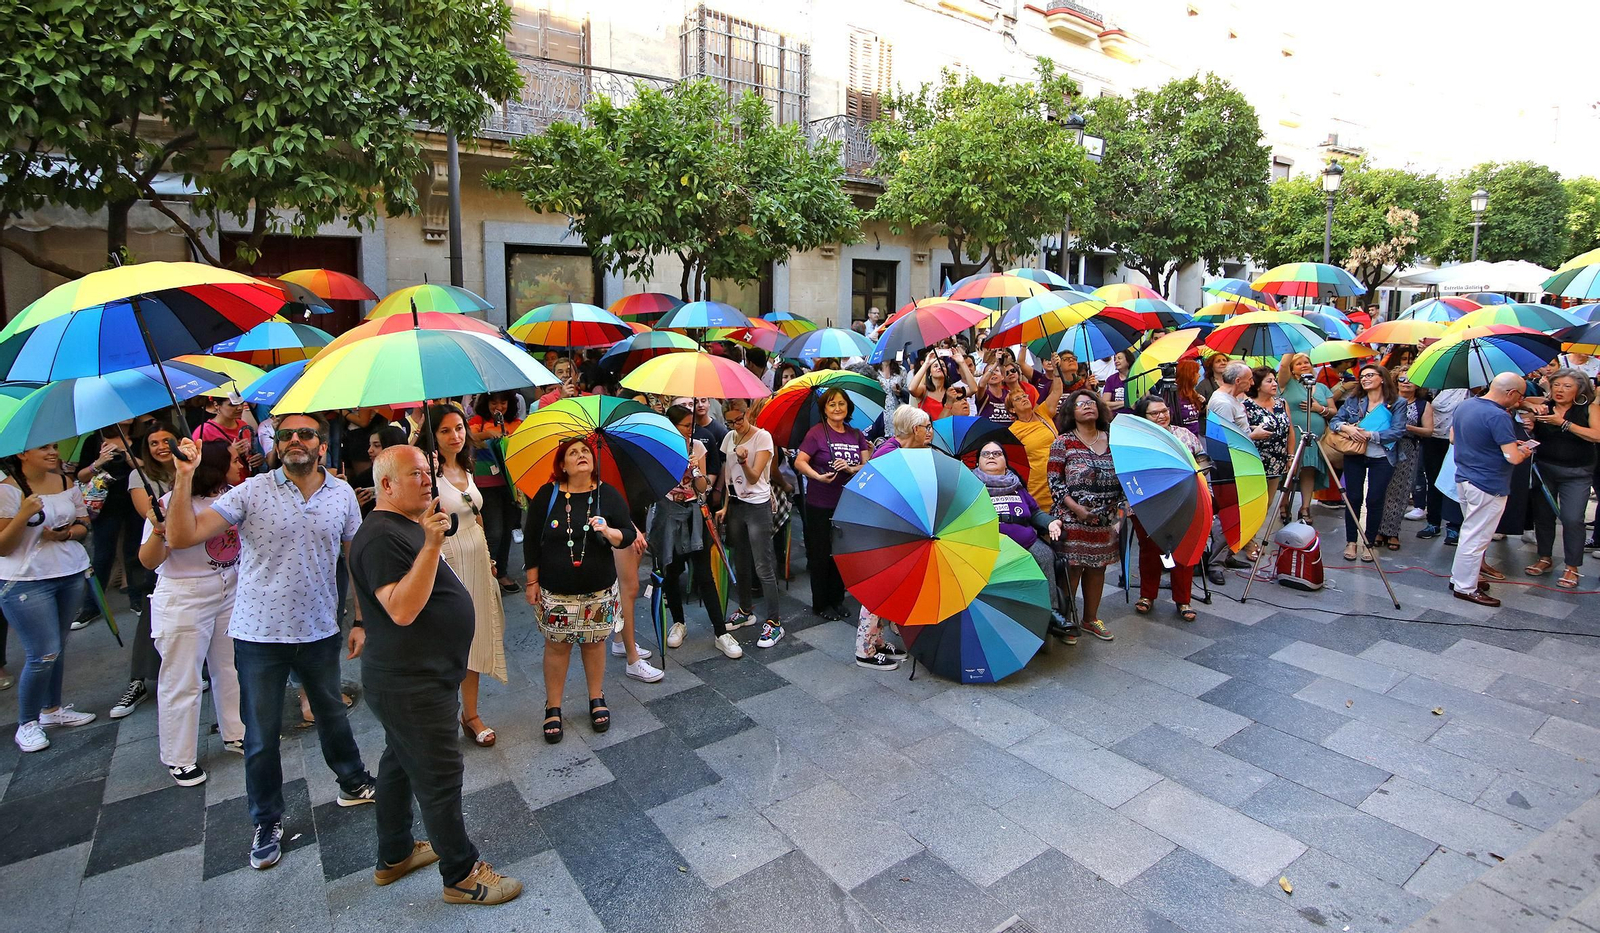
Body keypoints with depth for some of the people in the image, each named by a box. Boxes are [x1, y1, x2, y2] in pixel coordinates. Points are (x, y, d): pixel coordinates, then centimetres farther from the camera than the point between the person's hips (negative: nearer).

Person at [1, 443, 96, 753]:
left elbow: (83, 526, 12)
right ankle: (27, 724, 13)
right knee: (44, 654, -5)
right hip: (26, 582, -5)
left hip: (71, 575, 5)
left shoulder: (67, 484, 5)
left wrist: (66, 534, -9)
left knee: (58, 648, 14)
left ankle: (53, 709, 30)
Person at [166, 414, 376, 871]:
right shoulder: (252, 492, -11)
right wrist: (185, 476, -28)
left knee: (332, 714, 21)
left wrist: (360, 620, 3)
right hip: (259, 634, -2)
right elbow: (181, 537, -18)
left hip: (320, 632, 2)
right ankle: (267, 823, 31)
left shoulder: (342, 494, -3)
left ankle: (354, 783, 42)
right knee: (261, 735, 11)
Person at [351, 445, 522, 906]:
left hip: (413, 677, 11)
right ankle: (461, 876, 13)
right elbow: (402, 610, -32)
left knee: (401, 763, 22)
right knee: (439, 776, 0)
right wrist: (432, 546, -36)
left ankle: (394, 855, 39)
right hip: (410, 684, -11)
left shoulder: (407, 526, 12)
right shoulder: (381, 536, -23)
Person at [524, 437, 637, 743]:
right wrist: (532, 581, 1)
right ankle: (553, 708, 21)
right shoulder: (547, 494, -4)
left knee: (594, 642, 11)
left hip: (598, 589, 1)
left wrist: (609, 532, -27)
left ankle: (597, 700, 29)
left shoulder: (608, 495, -3)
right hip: (555, 591, -1)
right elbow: (531, 539, 2)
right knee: (557, 645, 7)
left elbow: (628, 534, -4)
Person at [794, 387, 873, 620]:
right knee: (821, 554, 6)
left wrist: (851, 468, -18)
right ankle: (821, 604, 20)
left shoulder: (856, 435, 8)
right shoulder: (817, 432, -6)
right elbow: (799, 462, -12)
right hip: (820, 505, -4)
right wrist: (818, 476, -27)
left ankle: (837, 600, 28)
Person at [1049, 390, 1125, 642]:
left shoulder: (1111, 440, 10)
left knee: (1097, 567, 11)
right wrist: (1076, 507, -15)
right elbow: (1055, 481, -6)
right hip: (1072, 518, -4)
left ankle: (1090, 618, 26)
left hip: (1105, 520, 5)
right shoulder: (1063, 443, -3)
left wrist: (1121, 504, 4)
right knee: (1072, 567, -3)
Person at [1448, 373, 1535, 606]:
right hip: (1488, 486, -9)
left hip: (1463, 479, 9)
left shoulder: (1465, 405, 4)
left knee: (1471, 532, 22)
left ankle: (1459, 577, 30)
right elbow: (1513, 457, -24)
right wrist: (1524, 451, -3)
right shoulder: (1498, 416, -23)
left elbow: (1453, 438, 17)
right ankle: (1465, 587, 9)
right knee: (1475, 538, 1)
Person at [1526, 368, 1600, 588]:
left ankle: (1572, 568, 4)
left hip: (1576, 474, -2)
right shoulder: (1544, 407, 3)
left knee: (1572, 519, -7)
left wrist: (1563, 423, -20)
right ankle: (1545, 559, 23)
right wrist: (1535, 416, -19)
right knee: (1542, 514, 7)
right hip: (1544, 469, 2)